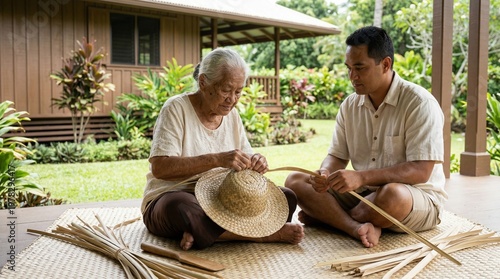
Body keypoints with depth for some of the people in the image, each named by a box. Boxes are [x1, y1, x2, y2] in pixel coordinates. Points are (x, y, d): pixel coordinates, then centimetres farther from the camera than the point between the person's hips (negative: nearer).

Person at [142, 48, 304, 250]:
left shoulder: (232, 115, 8)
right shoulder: (176, 108, -10)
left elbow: (245, 160, 9)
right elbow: (159, 168, -22)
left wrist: (256, 162, -16)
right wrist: (217, 159, -32)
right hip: (172, 200, -6)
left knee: (286, 197, -11)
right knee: (182, 208, -40)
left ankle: (200, 233, -24)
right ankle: (268, 233, -24)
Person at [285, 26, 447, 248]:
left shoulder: (420, 103, -14)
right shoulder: (349, 105, 5)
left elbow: (421, 171, -21)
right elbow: (337, 156, 7)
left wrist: (361, 177, -32)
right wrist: (324, 173, -18)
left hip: (419, 199, -5)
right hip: (363, 193, 6)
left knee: (392, 195, -41)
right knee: (295, 180, -9)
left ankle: (326, 216, -12)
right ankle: (358, 227, -28)